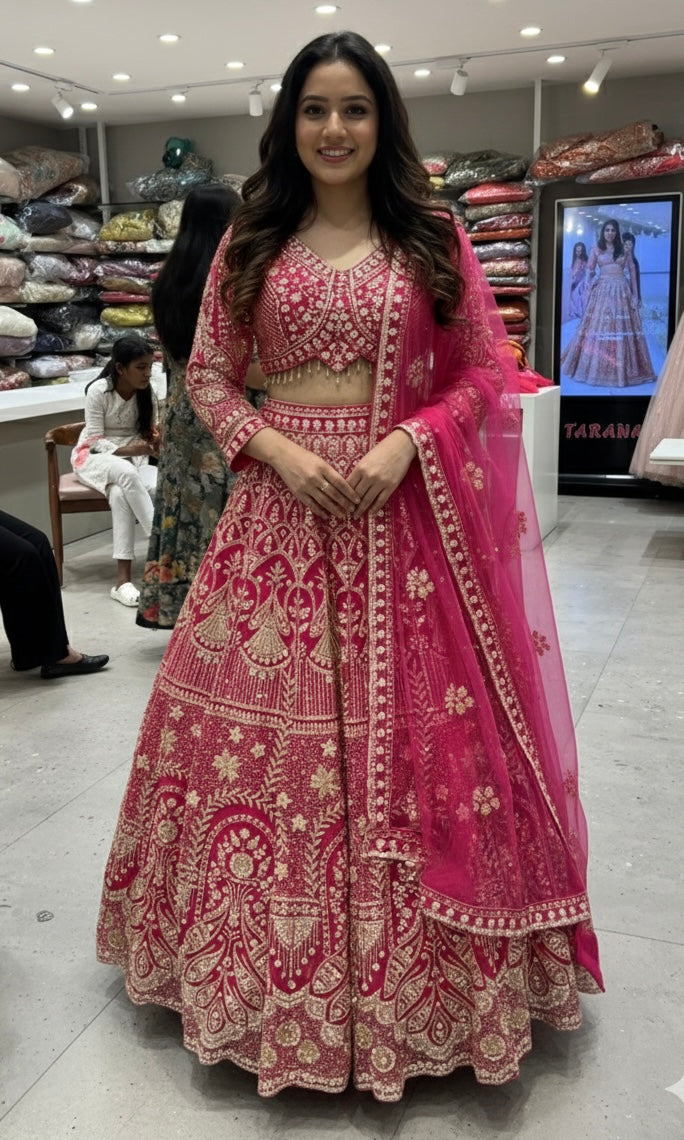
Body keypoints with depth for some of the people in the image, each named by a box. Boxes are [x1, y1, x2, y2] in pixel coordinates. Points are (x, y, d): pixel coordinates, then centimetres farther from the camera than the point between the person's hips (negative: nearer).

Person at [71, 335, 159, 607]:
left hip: (133, 459, 3)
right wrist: (126, 450, -31)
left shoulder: (147, 394, -2)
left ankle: (123, 577, -34)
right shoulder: (98, 391, -13)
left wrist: (155, 443, -18)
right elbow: (95, 441, -14)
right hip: (95, 457, -3)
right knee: (125, 473, -39)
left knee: (120, 493, -34)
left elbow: (150, 433, 6)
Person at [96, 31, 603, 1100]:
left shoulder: (433, 238, 6)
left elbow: (487, 373, 5)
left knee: (406, 728, 2)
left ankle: (407, 962, 24)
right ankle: (267, 952, 27)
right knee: (266, 715, 4)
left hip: (403, 510, -1)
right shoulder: (250, 241, 9)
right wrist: (274, 448, -8)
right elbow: (209, 374, 9)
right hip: (279, 502, 1)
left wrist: (407, 440, -12)